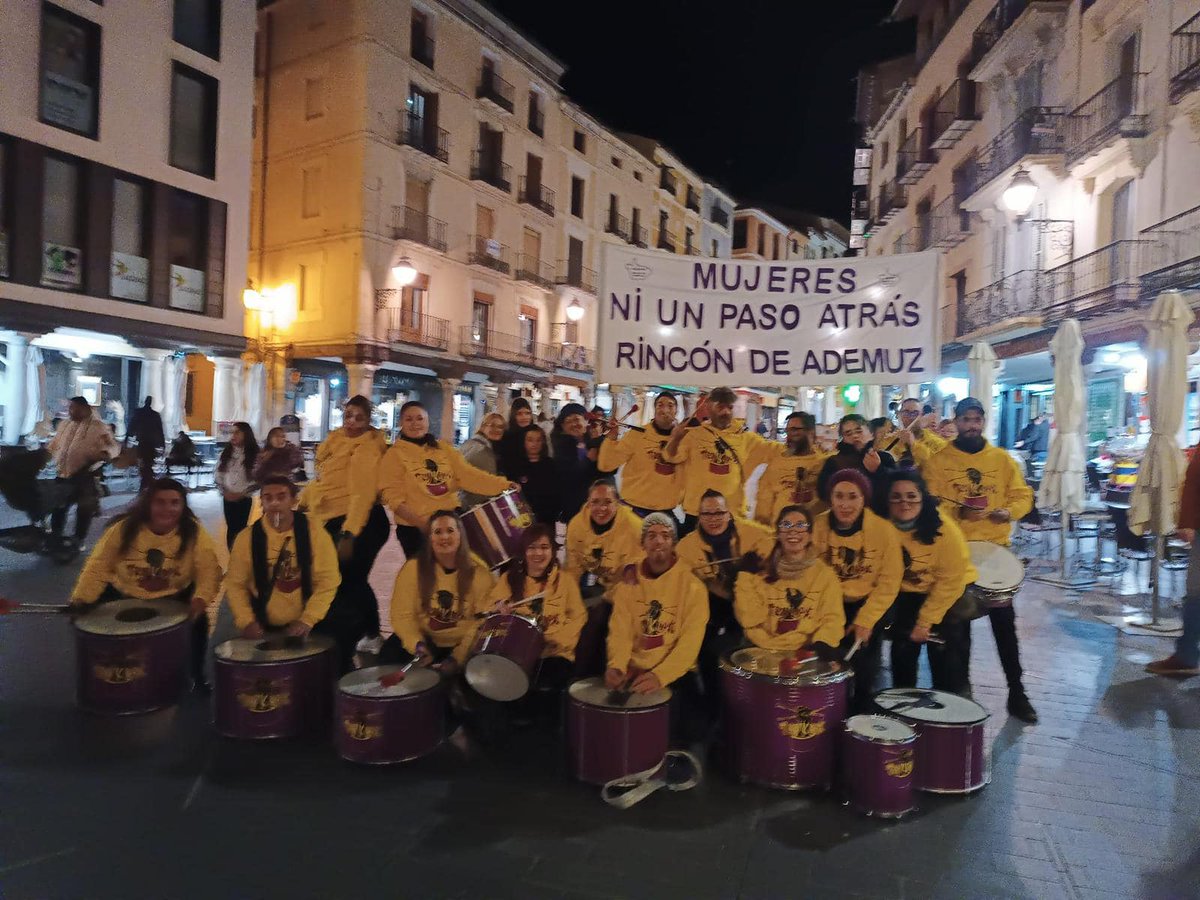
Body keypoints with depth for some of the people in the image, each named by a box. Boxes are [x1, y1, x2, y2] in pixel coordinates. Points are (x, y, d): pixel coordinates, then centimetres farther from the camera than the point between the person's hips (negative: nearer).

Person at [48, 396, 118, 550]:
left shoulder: (99, 427, -4)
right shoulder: (65, 425, 16)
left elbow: (113, 446, -10)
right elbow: (53, 446, 25)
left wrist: (103, 454, -30)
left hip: (84, 476, -6)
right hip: (62, 475, 6)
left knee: (84, 509, 1)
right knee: (57, 506, 10)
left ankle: (79, 539, 14)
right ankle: (55, 537, 23)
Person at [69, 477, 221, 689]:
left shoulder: (194, 532, -17)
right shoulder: (123, 528, -15)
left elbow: (209, 572, -21)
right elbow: (98, 567, -9)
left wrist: (200, 599, -41)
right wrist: (81, 600, -21)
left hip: (174, 598, -1)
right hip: (123, 594, 1)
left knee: (197, 620, -21)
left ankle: (197, 676, 7)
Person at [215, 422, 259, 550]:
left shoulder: (254, 455, -6)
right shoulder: (225, 453, 6)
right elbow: (218, 475, 6)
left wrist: (242, 493, -15)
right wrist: (224, 491, -7)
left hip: (245, 498, -3)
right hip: (228, 498, 3)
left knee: (241, 528, 0)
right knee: (231, 527, 8)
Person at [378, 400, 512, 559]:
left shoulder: (443, 448, 8)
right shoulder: (394, 455, -3)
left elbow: (468, 474, -3)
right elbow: (393, 497, -9)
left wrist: (503, 485, -18)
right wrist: (422, 522, -23)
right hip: (414, 529, -4)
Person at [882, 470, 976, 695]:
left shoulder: (944, 529, -24)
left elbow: (950, 581, -18)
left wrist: (926, 621, -17)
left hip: (951, 595, -3)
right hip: (908, 594, 3)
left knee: (947, 664, -7)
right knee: (902, 655, 2)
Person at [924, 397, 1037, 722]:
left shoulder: (1002, 459, 5)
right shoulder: (938, 460, -2)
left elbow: (1023, 495, 5)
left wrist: (1008, 512, -15)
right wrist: (958, 511, -23)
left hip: (996, 547, 1)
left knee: (1004, 622, 3)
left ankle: (1017, 693, 13)